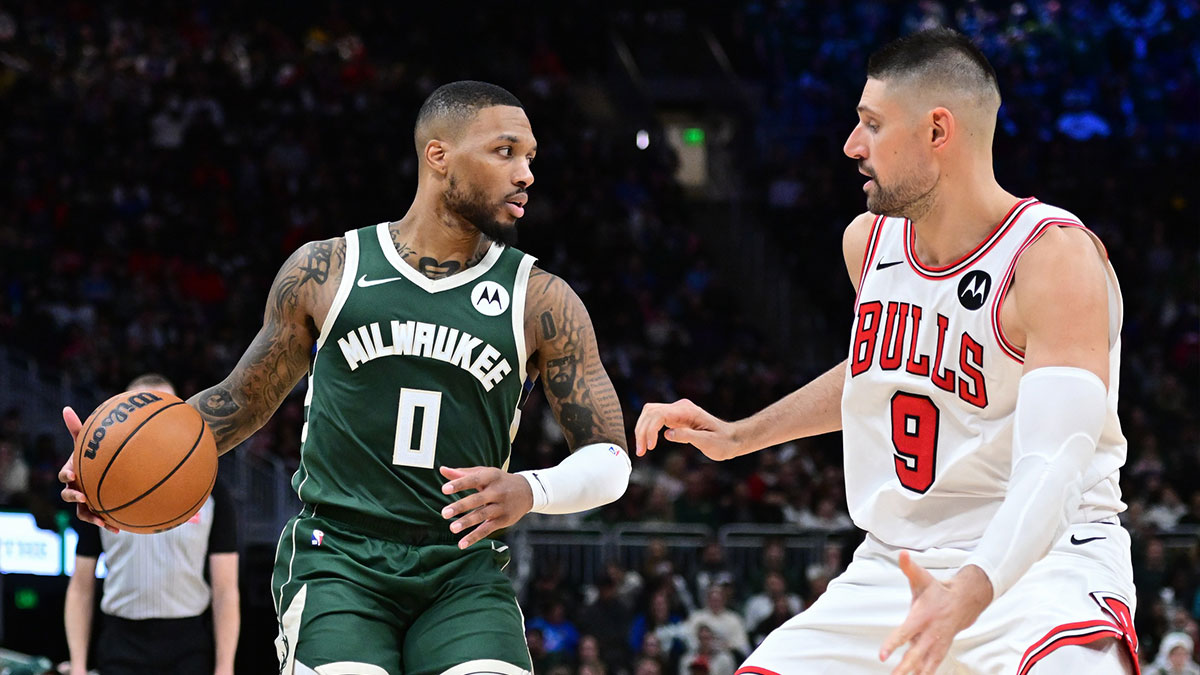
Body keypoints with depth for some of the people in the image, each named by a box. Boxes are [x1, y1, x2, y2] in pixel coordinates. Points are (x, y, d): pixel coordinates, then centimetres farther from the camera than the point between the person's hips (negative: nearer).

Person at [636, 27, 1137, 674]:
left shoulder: (1054, 257, -18)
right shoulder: (868, 240, 6)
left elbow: (1053, 463, -30)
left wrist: (968, 595, -45)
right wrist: (739, 436, 26)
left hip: (1044, 560, -7)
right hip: (896, 567, 7)